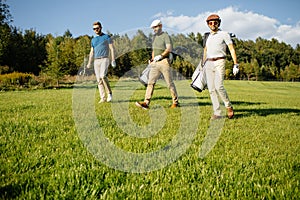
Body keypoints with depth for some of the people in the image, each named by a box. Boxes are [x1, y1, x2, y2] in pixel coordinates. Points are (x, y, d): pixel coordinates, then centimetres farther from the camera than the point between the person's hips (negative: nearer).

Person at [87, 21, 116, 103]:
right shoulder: (93, 40, 20)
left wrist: (113, 60, -10)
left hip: (104, 59, -5)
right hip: (96, 61, 5)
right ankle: (103, 98, 0)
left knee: (103, 76, -26)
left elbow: (112, 49, 0)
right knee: (99, 80, -1)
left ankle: (109, 93, -12)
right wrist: (89, 63, 13)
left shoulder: (106, 37, 5)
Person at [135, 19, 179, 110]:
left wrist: (160, 56, -24)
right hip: (155, 63, 7)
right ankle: (146, 102, -10)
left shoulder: (165, 36, -4)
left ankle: (175, 102, 11)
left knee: (169, 83, -1)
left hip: (164, 62, -7)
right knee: (150, 82, -5)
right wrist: (152, 59, 12)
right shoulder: (154, 37, 20)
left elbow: (169, 49, -16)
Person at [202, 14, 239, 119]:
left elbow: (232, 49, -5)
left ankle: (228, 106, 3)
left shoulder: (224, 34, 0)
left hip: (219, 62, -6)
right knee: (211, 89, -1)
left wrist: (235, 65, -13)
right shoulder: (208, 36, 17)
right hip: (209, 63, 6)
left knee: (219, 86, -19)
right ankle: (217, 113, 2)